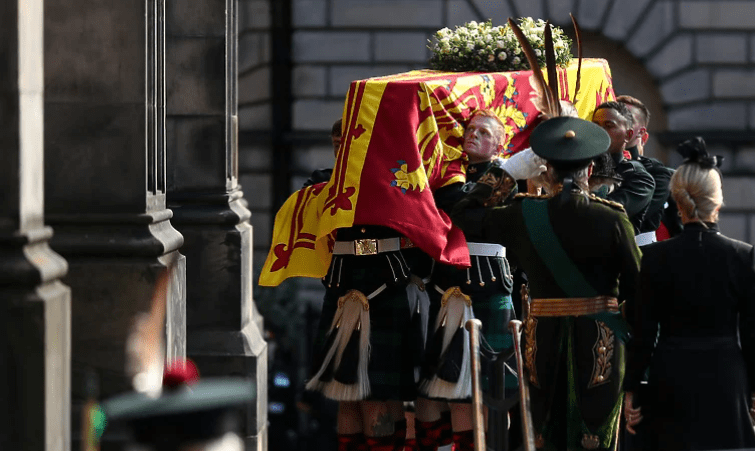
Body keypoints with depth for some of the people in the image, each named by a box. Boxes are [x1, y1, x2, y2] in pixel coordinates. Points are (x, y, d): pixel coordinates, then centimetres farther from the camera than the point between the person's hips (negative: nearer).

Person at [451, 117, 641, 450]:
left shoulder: (523, 216, -5)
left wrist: (502, 173, 18)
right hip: (599, 341, -2)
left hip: (544, 338, 2)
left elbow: (464, 213, 8)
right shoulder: (612, 220, -9)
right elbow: (637, 285, -7)